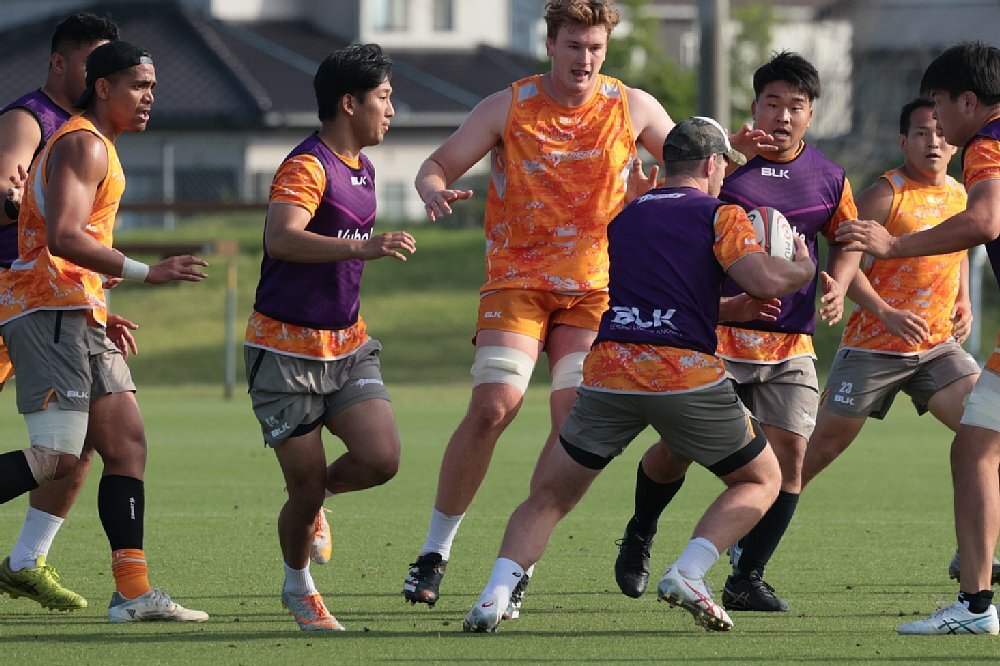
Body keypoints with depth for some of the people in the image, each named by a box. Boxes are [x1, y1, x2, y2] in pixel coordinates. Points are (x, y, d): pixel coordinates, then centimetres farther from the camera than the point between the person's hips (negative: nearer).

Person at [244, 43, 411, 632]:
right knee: (305, 488, -4)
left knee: (381, 459, -14)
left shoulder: (363, 167, 12)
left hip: (347, 346, 7)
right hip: (286, 349, -7)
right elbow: (281, 239, -36)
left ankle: (317, 495, 18)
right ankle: (298, 587, 23)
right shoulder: (307, 168, -17)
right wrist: (363, 247, -45)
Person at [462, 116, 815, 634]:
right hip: (688, 374, -3)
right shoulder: (719, 213, 6)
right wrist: (803, 268, 11)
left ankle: (495, 595, -9)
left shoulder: (622, 217, 21)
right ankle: (687, 573, -5)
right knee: (760, 481, 17)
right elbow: (765, 280, -7)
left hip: (607, 372, 3)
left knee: (546, 499, 14)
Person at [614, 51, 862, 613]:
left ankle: (747, 578, 2)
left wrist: (838, 286, 6)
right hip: (716, 334, -3)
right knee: (676, 449, -3)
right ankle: (640, 535, 29)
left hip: (791, 341, 3)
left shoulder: (829, 180, 6)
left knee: (789, 451, -9)